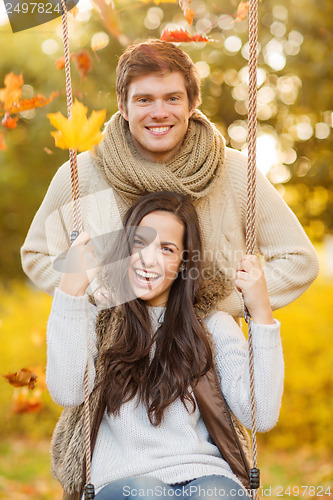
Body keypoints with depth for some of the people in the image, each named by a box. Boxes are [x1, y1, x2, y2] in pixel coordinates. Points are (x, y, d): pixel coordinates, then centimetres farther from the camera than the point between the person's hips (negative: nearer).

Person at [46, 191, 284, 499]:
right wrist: (71, 289, -16)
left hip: (204, 474, 1)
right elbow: (67, 393, -11)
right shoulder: (96, 315, 9)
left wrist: (261, 313, -8)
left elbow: (261, 416, -2)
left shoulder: (213, 324, 10)